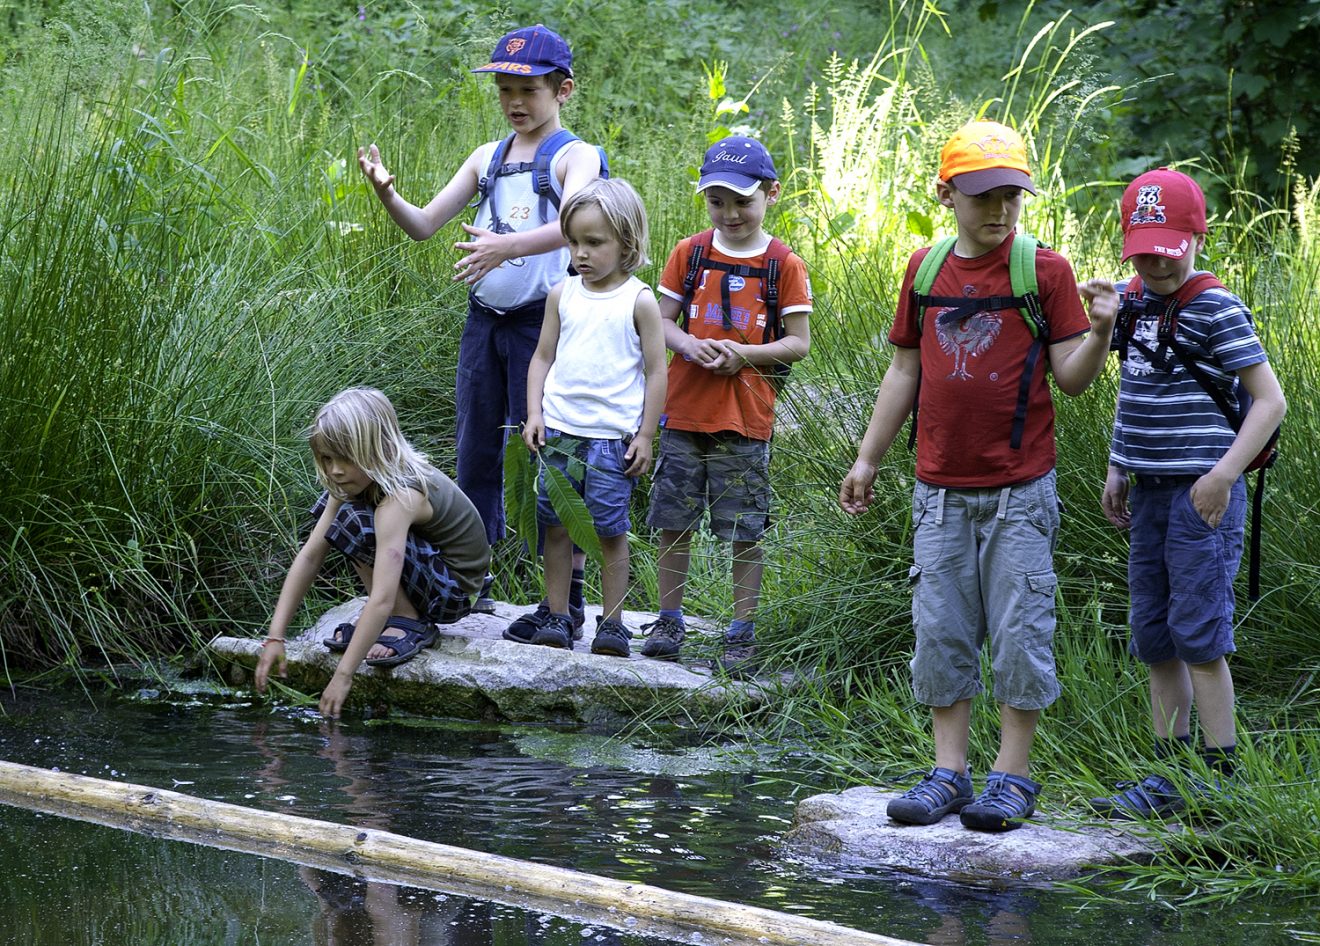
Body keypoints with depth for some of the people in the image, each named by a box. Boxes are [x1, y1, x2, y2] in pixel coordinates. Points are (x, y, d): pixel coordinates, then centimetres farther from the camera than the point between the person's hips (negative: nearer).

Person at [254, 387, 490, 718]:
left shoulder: (399, 498, -31)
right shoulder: (355, 480, -4)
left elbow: (381, 599, -39)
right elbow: (309, 556, -7)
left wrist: (343, 676, -42)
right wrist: (274, 638, -13)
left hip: (452, 589, -9)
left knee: (354, 524, -27)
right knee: (333, 504, 2)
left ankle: (411, 626, -12)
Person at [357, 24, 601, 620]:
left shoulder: (575, 157, -5)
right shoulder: (488, 159, 13)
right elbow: (423, 225, 10)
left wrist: (505, 247, -42)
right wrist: (385, 192, -11)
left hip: (543, 320, -6)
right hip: (484, 320, 6)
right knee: (476, 456, 9)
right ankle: (474, 586, 17)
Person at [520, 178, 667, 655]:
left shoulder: (638, 301, -3)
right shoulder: (562, 295, 7)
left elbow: (656, 370, -1)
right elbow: (542, 357, 13)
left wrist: (645, 436, -4)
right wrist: (534, 414, 2)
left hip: (613, 436, -3)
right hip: (558, 430, 4)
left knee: (610, 530, 0)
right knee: (556, 525, 5)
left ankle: (612, 623, 8)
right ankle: (556, 617, 12)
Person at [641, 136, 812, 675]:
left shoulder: (784, 266, -2)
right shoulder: (689, 254, 6)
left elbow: (798, 343, -2)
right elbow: (662, 320, 9)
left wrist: (743, 353, -16)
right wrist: (689, 345, -12)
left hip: (746, 422, -2)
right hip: (685, 413, 2)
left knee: (745, 531, 2)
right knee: (674, 523, 6)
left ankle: (742, 632, 11)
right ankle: (669, 621, 18)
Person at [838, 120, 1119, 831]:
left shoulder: (1044, 270, -4)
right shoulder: (926, 268, 7)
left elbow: (1070, 378, -5)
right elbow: (904, 372, 15)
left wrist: (1099, 333, -24)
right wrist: (867, 459, 15)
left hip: (1020, 491, -4)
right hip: (941, 491, 4)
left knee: (1019, 632, -2)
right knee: (941, 632, 6)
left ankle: (1013, 775, 6)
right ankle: (948, 773, 14)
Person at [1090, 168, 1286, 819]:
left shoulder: (1215, 310, -10)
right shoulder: (1131, 300, 10)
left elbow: (1269, 400, -11)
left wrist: (1223, 474, -18)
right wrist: (1117, 470, 17)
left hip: (1202, 495, -8)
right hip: (1150, 494, 8)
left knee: (1197, 634, -8)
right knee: (1154, 638, 9)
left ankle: (1221, 779, -3)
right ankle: (1171, 774, 16)